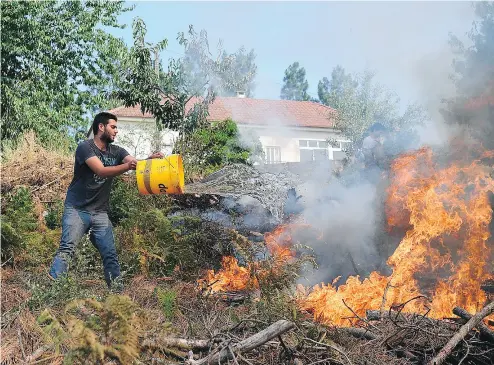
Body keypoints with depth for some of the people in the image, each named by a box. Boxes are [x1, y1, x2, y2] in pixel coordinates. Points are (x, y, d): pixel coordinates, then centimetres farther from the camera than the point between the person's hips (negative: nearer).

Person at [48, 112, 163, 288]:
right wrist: (127, 166, -37)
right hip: (77, 209, -5)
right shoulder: (85, 147, -8)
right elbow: (101, 171, -22)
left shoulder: (117, 151, 10)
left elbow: (136, 162, -7)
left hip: (100, 213, 5)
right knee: (66, 249, -13)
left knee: (111, 255, 0)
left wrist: (149, 160, -29)